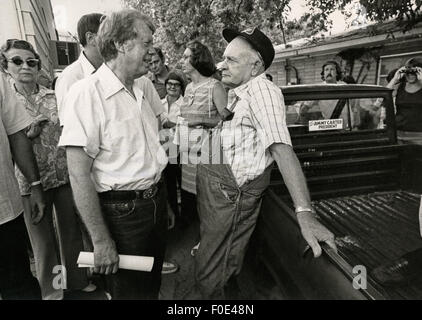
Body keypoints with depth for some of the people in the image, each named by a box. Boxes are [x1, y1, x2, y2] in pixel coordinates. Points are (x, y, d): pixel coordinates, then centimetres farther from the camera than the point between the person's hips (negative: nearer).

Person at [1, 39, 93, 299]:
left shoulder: (54, 97, 3)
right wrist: (28, 134, -18)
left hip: (66, 175, 2)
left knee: (72, 231, 14)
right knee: (43, 241, 13)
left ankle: (77, 281, 36)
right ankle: (52, 291, 34)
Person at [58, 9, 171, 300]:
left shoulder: (140, 92, 8)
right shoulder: (86, 93, -17)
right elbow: (79, 174, -19)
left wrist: (164, 203, 17)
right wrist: (101, 241, -18)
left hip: (156, 203, 7)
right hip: (121, 211, -7)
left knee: (153, 286, 24)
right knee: (129, 291, 14)